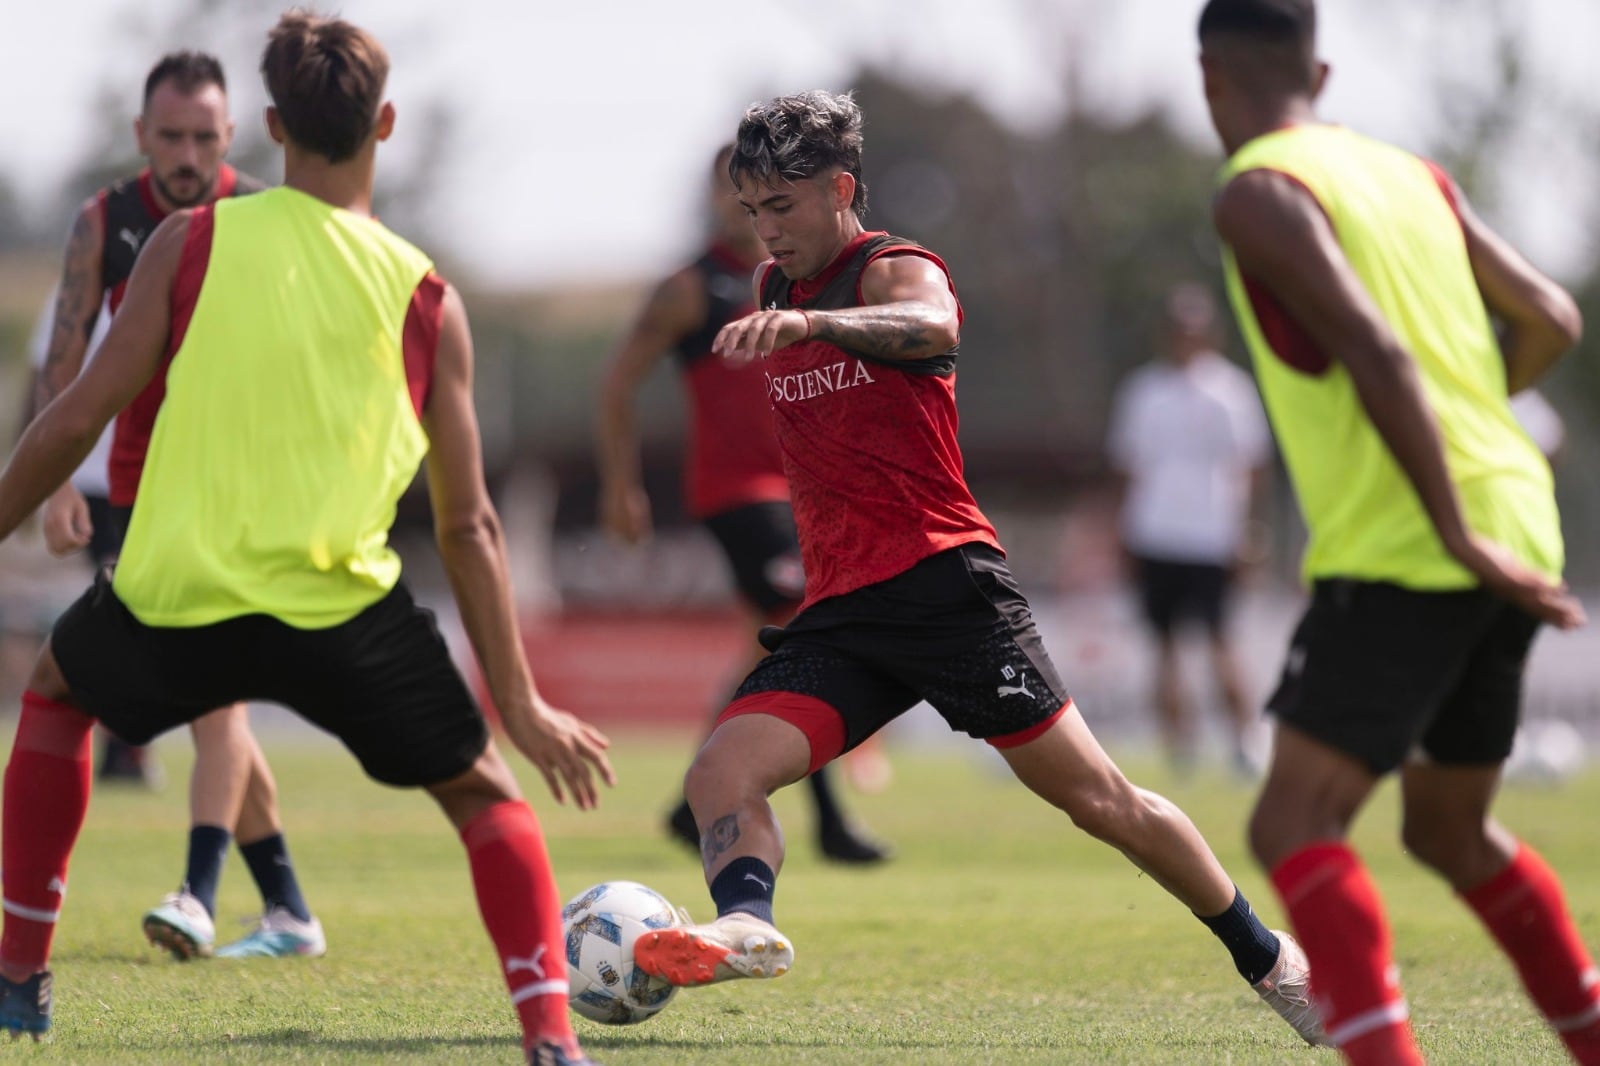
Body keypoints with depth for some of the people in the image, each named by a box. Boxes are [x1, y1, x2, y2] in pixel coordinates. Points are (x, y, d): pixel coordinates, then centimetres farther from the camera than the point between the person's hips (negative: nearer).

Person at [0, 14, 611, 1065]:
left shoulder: (193, 241, 3)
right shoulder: (426, 298, 5)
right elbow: (468, 526, 5)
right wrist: (521, 703, 10)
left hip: (174, 597, 1)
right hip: (342, 607, -1)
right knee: (485, 792, 17)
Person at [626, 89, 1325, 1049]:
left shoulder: (898, 270, -6)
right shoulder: (774, 288, 16)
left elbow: (933, 329, -34)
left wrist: (808, 323, -50)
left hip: (945, 582, -7)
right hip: (838, 611, 7)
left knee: (1100, 800, -4)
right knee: (720, 774, -18)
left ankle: (1270, 959, 9)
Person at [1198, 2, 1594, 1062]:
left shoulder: (1260, 193, -6)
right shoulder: (1411, 173, 17)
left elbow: (1377, 355, -18)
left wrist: (1459, 536, -19)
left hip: (1403, 554, -8)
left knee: (1295, 827, -12)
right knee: (1452, 831, 23)